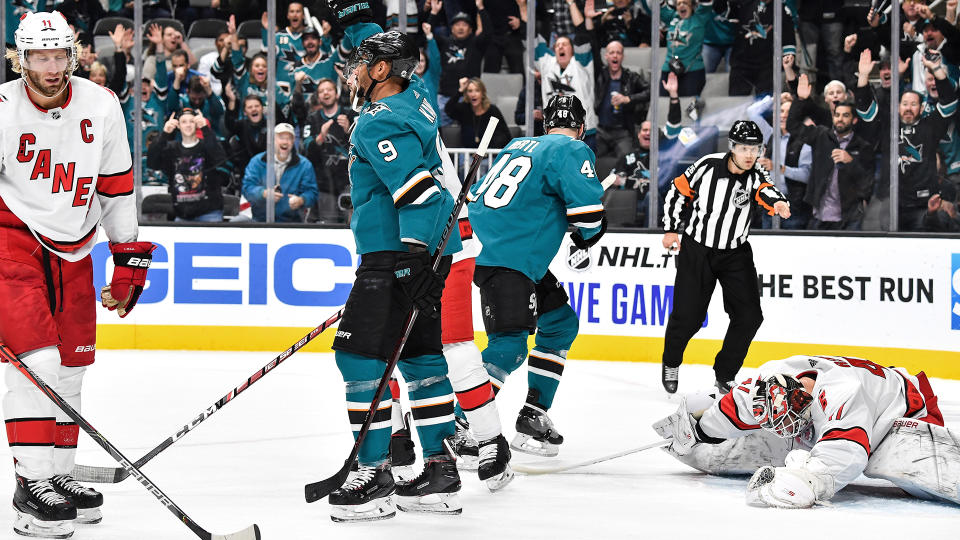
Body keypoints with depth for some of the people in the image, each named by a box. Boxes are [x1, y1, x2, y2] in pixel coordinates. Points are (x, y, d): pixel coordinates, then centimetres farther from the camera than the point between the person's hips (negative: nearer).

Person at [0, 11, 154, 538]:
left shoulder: (101, 106, -6)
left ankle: (58, 474, 23)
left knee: (70, 364, 10)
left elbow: (118, 189, 5)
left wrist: (130, 262, 7)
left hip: (73, 245, 6)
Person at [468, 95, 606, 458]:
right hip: (506, 261, -10)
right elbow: (589, 213, -14)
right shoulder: (572, 152, -6)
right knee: (509, 345, -17)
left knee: (561, 323, 18)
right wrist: (585, 238, 6)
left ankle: (533, 414, 18)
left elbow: (477, 196, 25)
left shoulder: (519, 146, 20)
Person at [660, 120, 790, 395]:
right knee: (688, 316, -4)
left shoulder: (755, 176, -12)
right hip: (696, 249, -2)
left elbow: (767, 191, -34)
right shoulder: (707, 166, -15)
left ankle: (724, 375, 12)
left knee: (748, 316, -5)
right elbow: (678, 191, 0)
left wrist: (778, 202, -57)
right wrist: (671, 230, 1)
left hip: (735, 254, 2)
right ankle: (671, 363, 26)